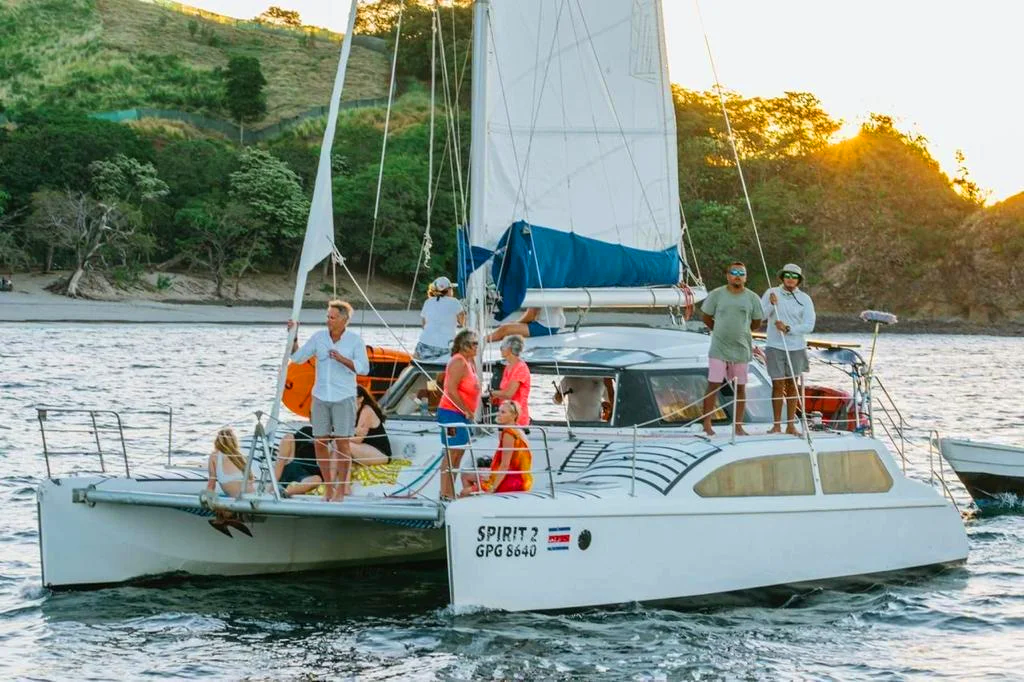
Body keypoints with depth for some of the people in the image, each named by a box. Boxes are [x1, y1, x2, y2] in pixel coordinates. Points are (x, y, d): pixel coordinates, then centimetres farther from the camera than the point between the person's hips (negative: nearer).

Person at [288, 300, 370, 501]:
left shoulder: (355, 340, -4)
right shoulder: (319, 337, 4)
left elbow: (363, 368, -8)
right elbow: (297, 357, 8)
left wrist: (342, 359, -19)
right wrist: (293, 335, -4)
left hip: (344, 398, -3)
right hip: (321, 397, 3)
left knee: (342, 443, -5)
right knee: (320, 443, 2)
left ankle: (341, 488, 5)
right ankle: (328, 487, 14)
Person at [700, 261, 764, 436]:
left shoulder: (752, 298, 3)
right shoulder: (716, 295, -1)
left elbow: (756, 324, 13)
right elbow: (707, 318, 9)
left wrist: (739, 331, 13)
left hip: (741, 349, 2)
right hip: (719, 349, -2)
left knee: (740, 387, 6)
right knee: (713, 385, -3)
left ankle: (738, 426, 14)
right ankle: (707, 425, 3)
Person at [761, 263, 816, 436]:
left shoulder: (804, 299, 2)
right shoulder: (771, 293, 1)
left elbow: (809, 326, -3)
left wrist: (788, 329, -14)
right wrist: (771, 304, -18)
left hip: (796, 347, 2)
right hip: (775, 347, -1)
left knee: (792, 385, 7)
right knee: (778, 385, -2)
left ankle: (791, 425, 12)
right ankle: (777, 425, 3)